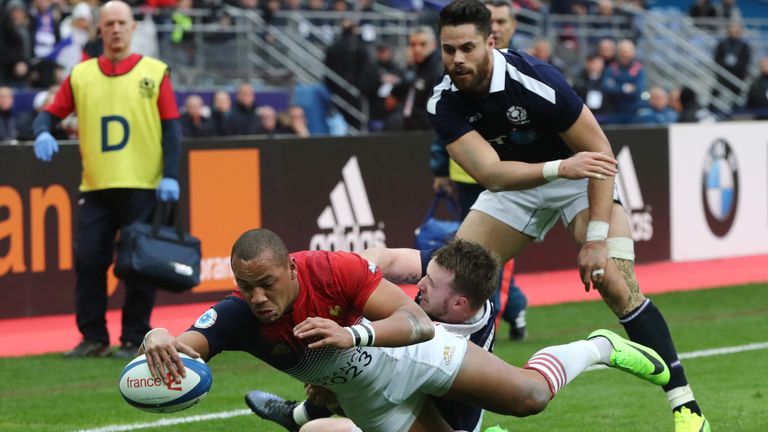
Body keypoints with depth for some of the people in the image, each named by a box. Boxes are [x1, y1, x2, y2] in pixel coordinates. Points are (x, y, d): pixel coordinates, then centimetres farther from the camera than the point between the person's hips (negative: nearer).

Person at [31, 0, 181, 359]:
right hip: (96, 187, 3)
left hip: (143, 186, -2)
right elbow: (50, 114, 9)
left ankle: (135, 340, 5)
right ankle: (93, 338, 7)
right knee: (87, 259, -2)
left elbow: (171, 128, 2)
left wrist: (170, 176, -7)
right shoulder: (81, 75, 11)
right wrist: (43, 133, -14)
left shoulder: (154, 72, 5)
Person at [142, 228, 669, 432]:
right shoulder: (237, 315, -29)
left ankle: (601, 347, 27)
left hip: (408, 350, -3)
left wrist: (354, 334, -56)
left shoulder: (336, 269, -35)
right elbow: (185, 347, -44)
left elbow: (416, 321, -37)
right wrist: (158, 341, -70)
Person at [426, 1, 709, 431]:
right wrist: (560, 167, -46)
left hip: (581, 176, -5)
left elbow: (600, 152, -25)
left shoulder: (535, 81, -32)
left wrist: (596, 239, -30)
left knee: (617, 285, -22)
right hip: (513, 184, 5)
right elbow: (489, 172, -30)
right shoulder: (445, 103, -20)